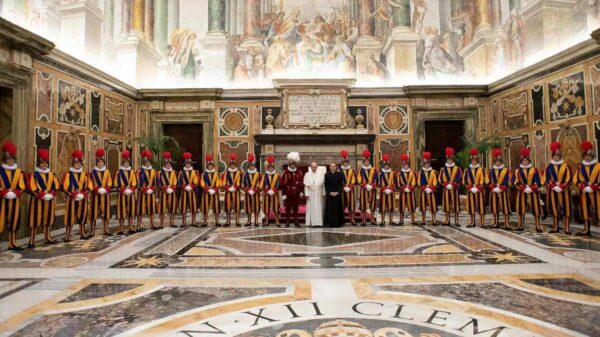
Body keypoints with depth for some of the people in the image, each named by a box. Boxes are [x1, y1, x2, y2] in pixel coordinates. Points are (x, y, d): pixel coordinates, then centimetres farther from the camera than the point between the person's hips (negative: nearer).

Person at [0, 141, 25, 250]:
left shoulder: (19, 172, 7)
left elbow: (22, 187, 0)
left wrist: (13, 193, -14)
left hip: (15, 201, 3)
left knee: (13, 222, 9)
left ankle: (12, 243, 17)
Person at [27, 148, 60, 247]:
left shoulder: (52, 175, 9)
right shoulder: (33, 175, -5)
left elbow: (56, 187, 5)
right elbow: (32, 189, -12)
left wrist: (50, 194, -11)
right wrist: (42, 195, -18)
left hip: (50, 201, 4)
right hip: (37, 201, -4)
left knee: (48, 220, 12)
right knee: (35, 220, -3)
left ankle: (47, 238, 23)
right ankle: (32, 241, 1)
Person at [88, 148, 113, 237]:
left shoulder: (107, 172, 7)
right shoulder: (92, 173, 0)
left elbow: (109, 183, 2)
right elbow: (90, 184, -4)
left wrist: (104, 189, -14)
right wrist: (98, 190, -18)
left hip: (105, 195, 2)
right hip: (95, 195, -2)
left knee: (105, 212, 6)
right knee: (94, 213, -1)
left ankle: (106, 230, 15)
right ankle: (92, 231, 5)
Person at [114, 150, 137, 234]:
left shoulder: (132, 172, 8)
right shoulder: (119, 172, 0)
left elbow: (135, 183, 3)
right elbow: (117, 184, -5)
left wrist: (130, 190, -12)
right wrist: (124, 190, -16)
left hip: (131, 194, 3)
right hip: (121, 194, -3)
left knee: (131, 211, 7)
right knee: (121, 212, -1)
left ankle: (130, 227, 15)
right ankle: (121, 229, 4)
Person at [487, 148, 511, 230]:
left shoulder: (506, 171, 1)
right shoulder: (491, 171, 9)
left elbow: (508, 183, -5)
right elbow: (488, 182, 5)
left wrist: (500, 188, -14)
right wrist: (494, 188, -9)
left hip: (503, 192, -3)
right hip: (493, 192, 3)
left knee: (505, 208, -4)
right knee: (495, 208, 8)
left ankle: (506, 224, -1)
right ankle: (495, 223, 17)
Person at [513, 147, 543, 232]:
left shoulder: (534, 170, 3)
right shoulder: (517, 171, 4)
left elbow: (538, 182, -2)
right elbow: (514, 181, -4)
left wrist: (531, 188, -14)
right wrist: (523, 188, -14)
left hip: (533, 193, -1)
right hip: (521, 193, 1)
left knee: (535, 209, -1)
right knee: (521, 210, 4)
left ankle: (538, 226, 4)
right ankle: (521, 225, 13)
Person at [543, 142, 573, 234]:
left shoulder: (565, 166, 2)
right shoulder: (548, 167, 5)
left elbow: (568, 179, -3)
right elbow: (545, 179, 1)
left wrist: (561, 187, -14)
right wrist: (554, 186, -12)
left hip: (563, 191, -1)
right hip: (552, 191, 1)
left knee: (565, 209, 0)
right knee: (554, 209, 6)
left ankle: (567, 228, 5)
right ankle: (555, 227, 15)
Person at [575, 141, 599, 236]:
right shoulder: (580, 167, 10)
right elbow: (577, 179, 5)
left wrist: (592, 187, -16)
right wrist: (583, 187, -10)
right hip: (584, 193, 3)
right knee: (586, 212, 9)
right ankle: (586, 230, 16)